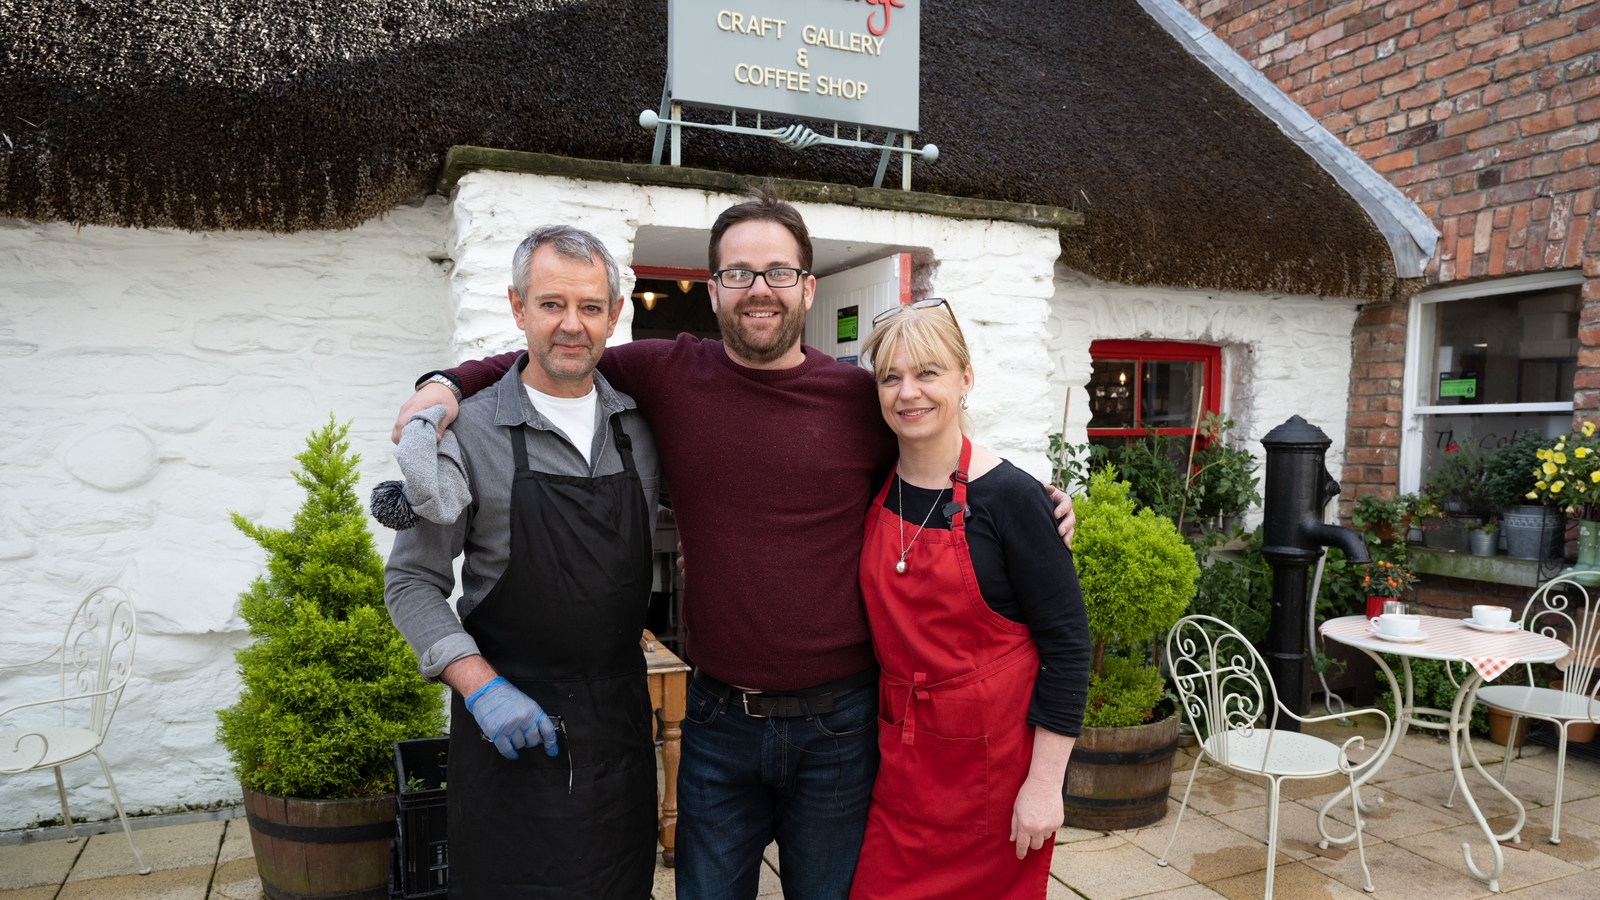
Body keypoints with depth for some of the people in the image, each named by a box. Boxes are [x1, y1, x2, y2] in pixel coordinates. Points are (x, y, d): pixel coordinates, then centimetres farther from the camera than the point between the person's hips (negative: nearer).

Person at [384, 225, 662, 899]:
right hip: (510, 719, -3)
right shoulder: (471, 432, -8)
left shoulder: (641, 425, 2)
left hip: (622, 716, 4)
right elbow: (411, 581, -5)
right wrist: (481, 686, -15)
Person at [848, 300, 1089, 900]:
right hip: (900, 754, 4)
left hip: (995, 759, -4)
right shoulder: (875, 493, 0)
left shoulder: (1010, 496, -15)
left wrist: (1045, 782, -15)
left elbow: (1067, 642, -13)